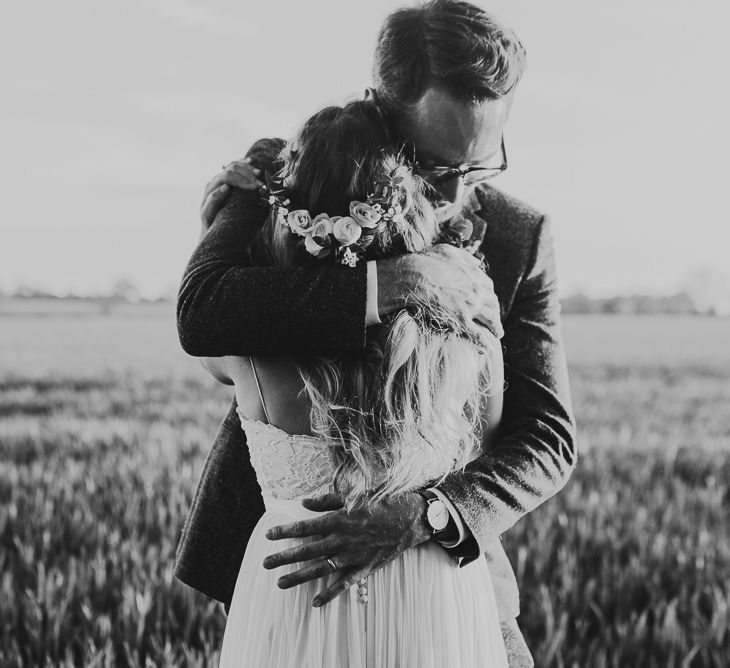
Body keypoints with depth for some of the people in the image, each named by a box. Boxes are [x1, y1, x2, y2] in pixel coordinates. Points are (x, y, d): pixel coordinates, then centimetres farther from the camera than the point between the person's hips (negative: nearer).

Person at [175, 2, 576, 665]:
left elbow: (547, 438, -12)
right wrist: (401, 282, -33)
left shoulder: (520, 238, -7)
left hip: (440, 554, 1)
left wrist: (418, 517, -30)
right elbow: (199, 315, -28)